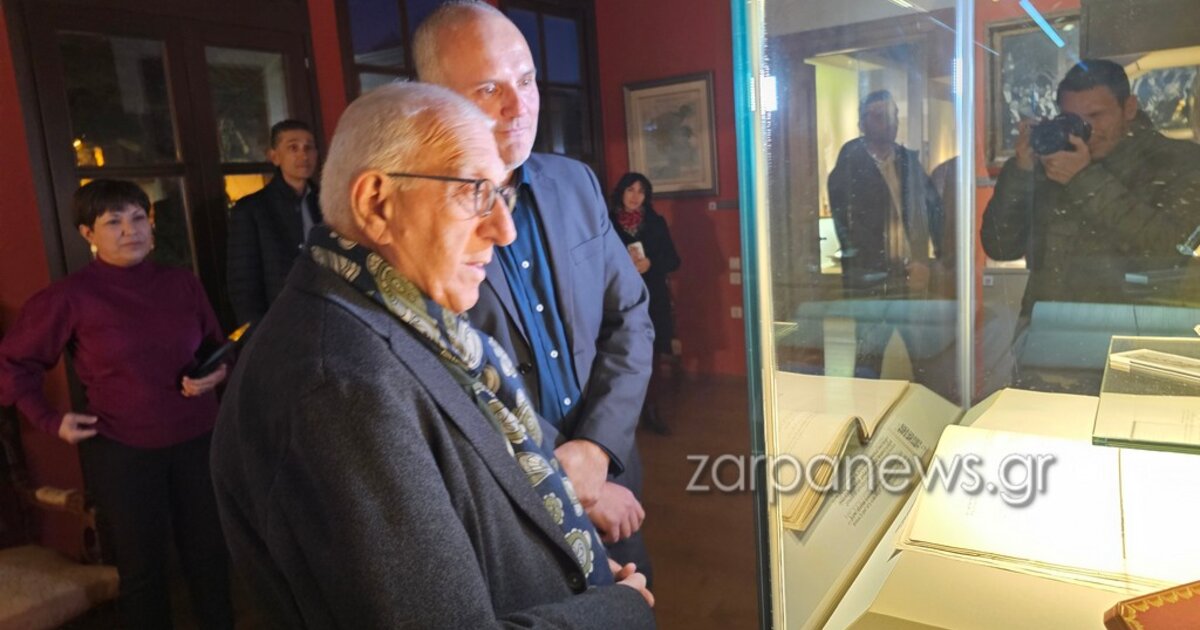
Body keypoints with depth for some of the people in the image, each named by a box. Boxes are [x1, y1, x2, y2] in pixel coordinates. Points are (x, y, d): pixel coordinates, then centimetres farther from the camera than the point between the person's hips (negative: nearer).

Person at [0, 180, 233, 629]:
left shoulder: (182, 283, -1)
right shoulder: (70, 297, -10)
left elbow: (216, 346, 12)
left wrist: (218, 372, -9)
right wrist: (50, 420, -7)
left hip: (197, 441, 3)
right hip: (121, 452, -3)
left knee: (210, 555, 16)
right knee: (143, 569, 16)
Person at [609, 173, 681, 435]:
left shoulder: (656, 222, 8)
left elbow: (673, 260, 6)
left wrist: (650, 264, -12)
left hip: (653, 298, 2)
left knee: (653, 356, 5)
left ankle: (650, 409, 19)